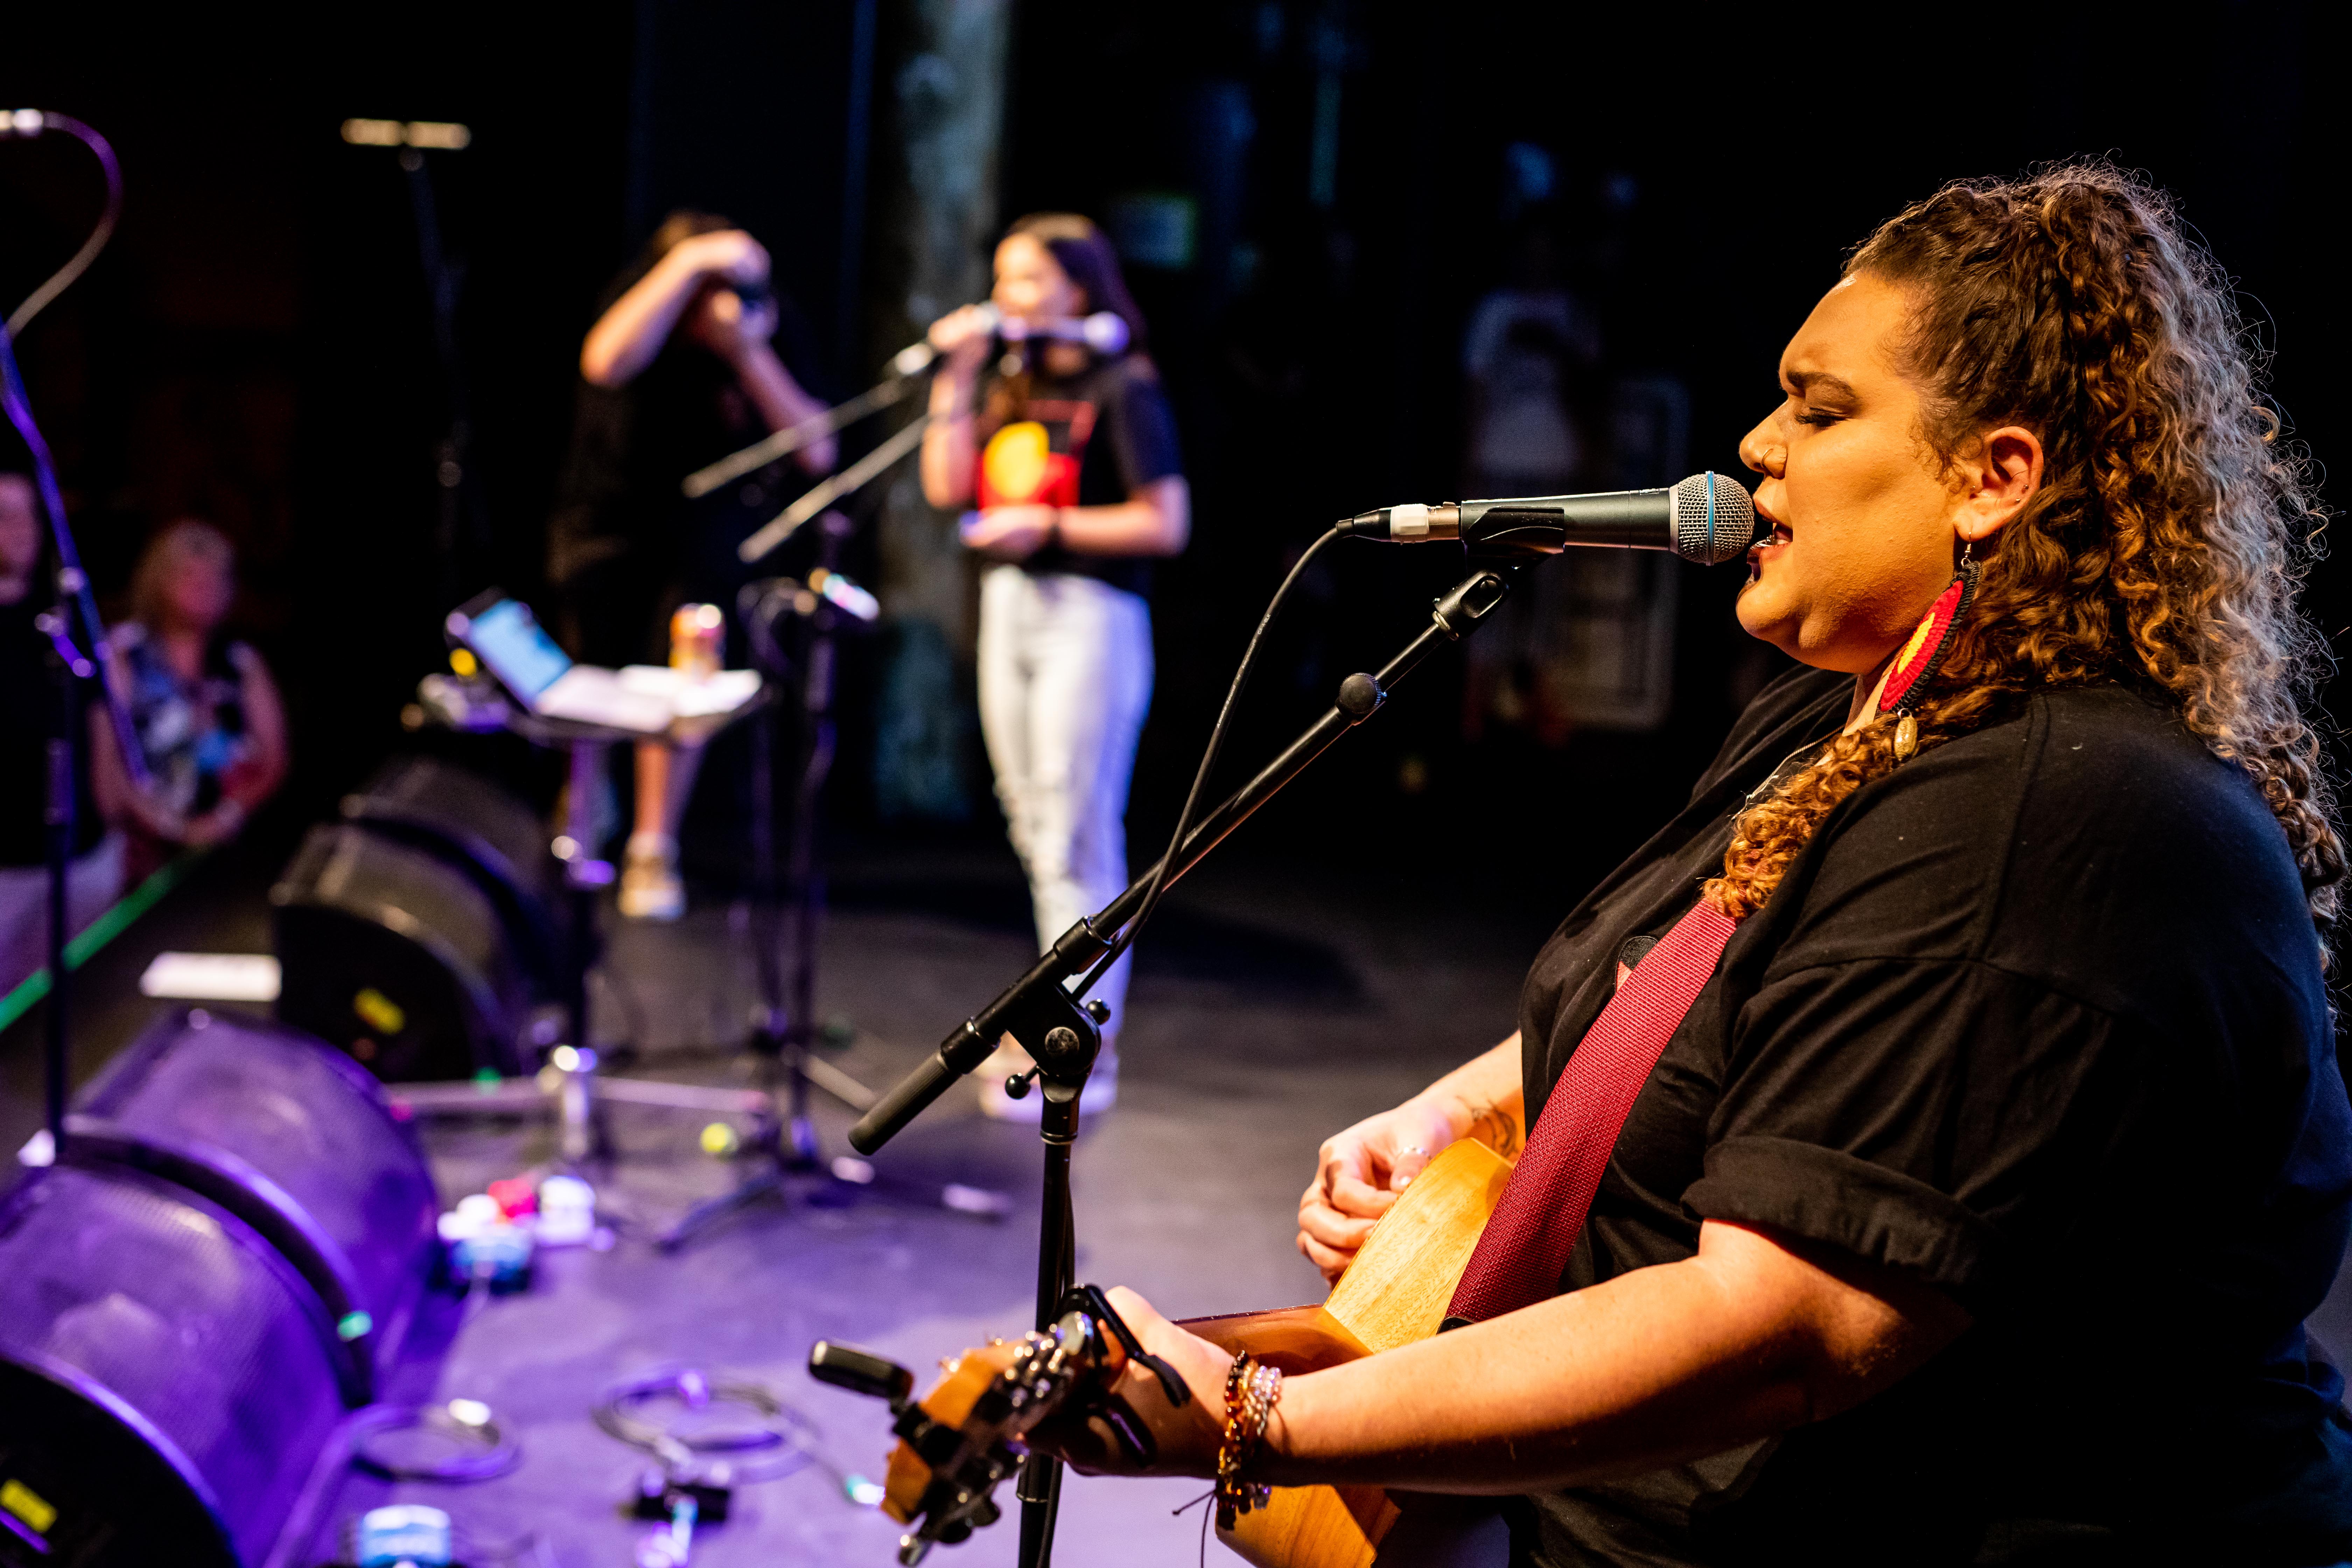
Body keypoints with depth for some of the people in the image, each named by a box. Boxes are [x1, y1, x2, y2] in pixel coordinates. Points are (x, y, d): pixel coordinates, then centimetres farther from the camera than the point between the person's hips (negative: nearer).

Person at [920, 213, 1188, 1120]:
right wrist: (958, 378, 0)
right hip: (1009, 605, 8)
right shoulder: (1010, 383, 12)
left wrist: (1048, 526, -15)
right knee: (1035, 831, 13)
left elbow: (1166, 524, -13)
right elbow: (947, 487, 5)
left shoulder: (1122, 390, -8)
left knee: (1075, 839, -7)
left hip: (1090, 613, -8)